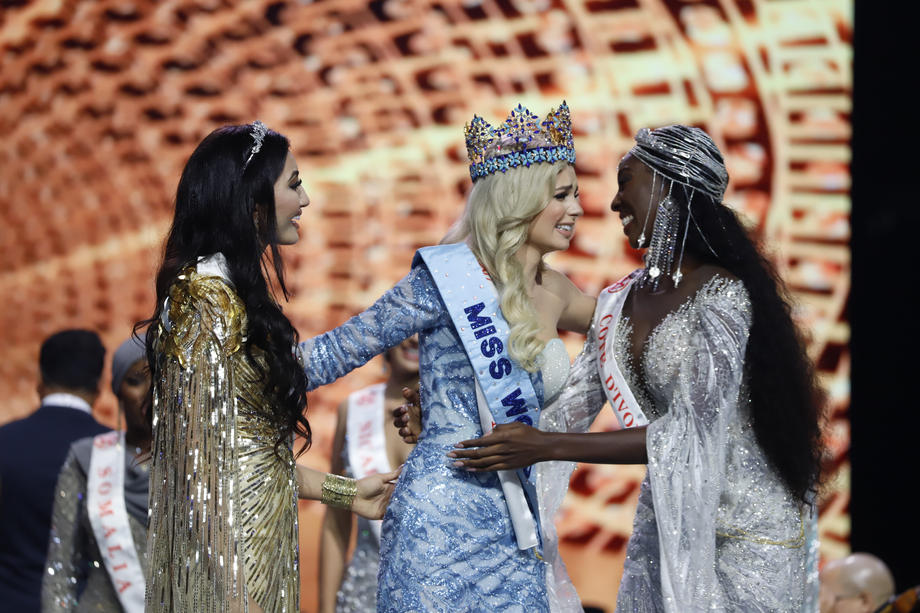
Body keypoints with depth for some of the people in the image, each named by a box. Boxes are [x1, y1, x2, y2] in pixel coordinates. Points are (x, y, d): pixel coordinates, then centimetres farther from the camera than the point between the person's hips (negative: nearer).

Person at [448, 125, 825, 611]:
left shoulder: (722, 295, -19)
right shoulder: (620, 301, 4)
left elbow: (691, 433, -25)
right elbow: (572, 402, 8)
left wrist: (545, 447, -26)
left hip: (745, 534, -6)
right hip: (665, 520, 6)